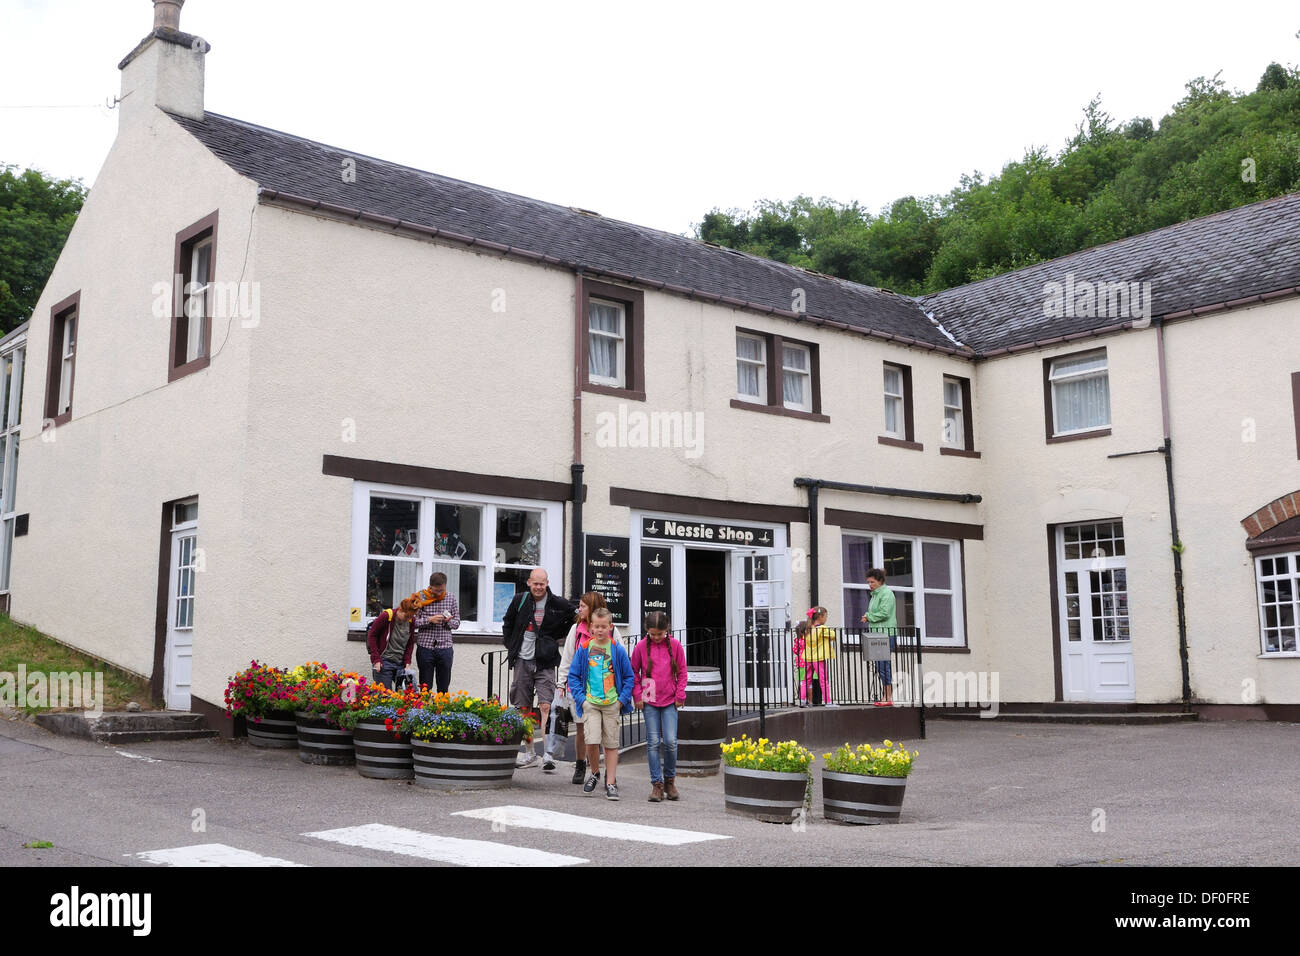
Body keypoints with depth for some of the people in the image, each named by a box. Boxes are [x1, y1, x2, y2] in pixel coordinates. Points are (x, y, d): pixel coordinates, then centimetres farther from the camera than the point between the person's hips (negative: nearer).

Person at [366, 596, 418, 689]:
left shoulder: (411, 621, 0)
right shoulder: (386, 617, -13)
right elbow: (372, 636, -5)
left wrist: (407, 660, 0)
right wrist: (376, 659, -9)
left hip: (401, 664, 4)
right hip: (384, 662, -4)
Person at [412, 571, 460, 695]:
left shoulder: (451, 598, 7)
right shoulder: (421, 597, -1)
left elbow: (457, 623, 11)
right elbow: (414, 622, -4)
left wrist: (449, 621, -10)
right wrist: (429, 620, -17)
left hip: (445, 647, 2)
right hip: (425, 646, -2)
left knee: (444, 688, 6)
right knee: (425, 687, 5)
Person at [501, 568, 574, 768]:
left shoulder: (557, 604, -3)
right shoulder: (519, 600, 4)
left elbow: (574, 618, 14)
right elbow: (507, 623, 20)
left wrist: (560, 636, 9)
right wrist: (510, 645, 13)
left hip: (544, 663, -3)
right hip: (522, 661, 3)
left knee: (545, 706, -14)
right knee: (523, 709, 6)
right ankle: (529, 753, 16)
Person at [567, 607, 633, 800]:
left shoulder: (618, 650, 1)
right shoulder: (584, 649, 3)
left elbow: (629, 677, 7)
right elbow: (573, 675, 8)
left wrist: (622, 699, -3)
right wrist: (580, 698, -2)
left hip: (612, 704, 0)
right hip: (590, 703, 0)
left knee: (611, 744, 3)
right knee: (592, 740, -12)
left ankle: (611, 784, 11)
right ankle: (595, 773, 15)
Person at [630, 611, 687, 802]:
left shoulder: (675, 645, 0)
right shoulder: (641, 647, -1)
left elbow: (682, 672, 7)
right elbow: (634, 672, 8)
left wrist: (680, 695, 2)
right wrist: (637, 695, 0)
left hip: (670, 701, 0)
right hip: (649, 702, 0)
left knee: (670, 741, -6)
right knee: (653, 742, -1)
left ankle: (670, 779, 14)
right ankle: (657, 784, 6)